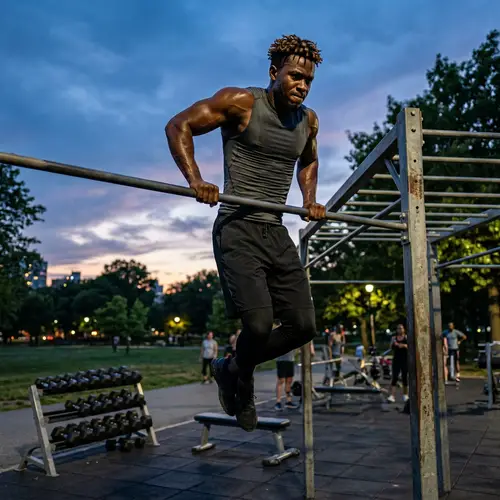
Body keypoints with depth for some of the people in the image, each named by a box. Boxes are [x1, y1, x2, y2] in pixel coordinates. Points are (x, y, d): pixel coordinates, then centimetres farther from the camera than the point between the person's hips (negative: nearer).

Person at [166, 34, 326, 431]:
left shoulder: (308, 120, 12)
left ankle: (232, 368, 24)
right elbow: (178, 126, -4)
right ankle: (243, 382, 15)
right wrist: (195, 180, -18)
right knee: (259, 323, -20)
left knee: (303, 326, 1)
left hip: (277, 233, 7)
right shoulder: (240, 102, -5)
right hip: (238, 230, -6)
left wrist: (310, 200, 15)